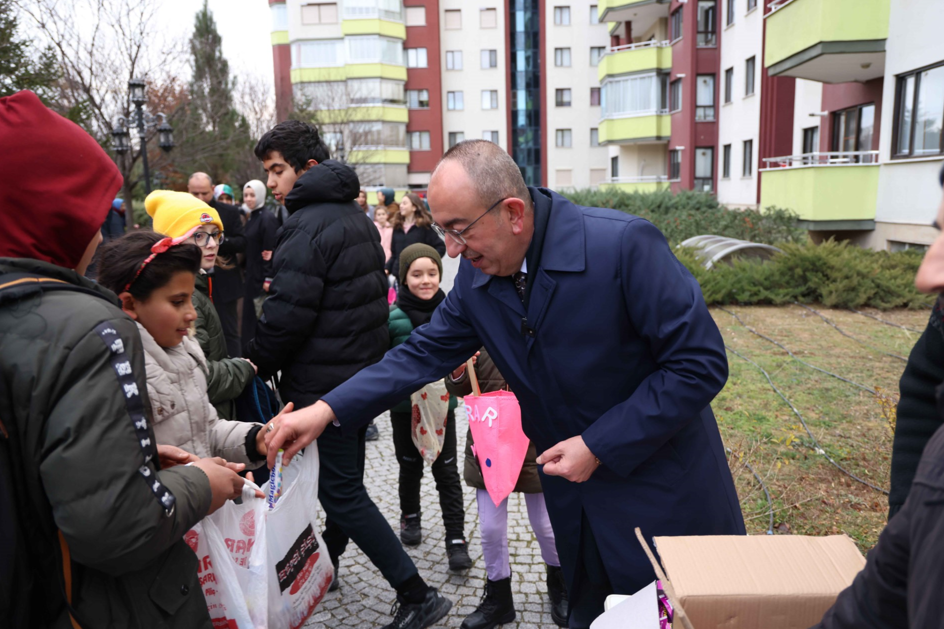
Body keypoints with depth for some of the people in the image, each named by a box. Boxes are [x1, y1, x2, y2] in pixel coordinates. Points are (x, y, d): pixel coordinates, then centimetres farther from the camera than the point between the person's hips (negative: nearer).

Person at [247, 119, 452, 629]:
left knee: (341, 491, -2)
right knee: (343, 477, 21)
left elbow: (287, 314, -22)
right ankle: (327, 563, 41)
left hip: (325, 382, -10)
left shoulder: (309, 226, -18)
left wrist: (255, 364, -5)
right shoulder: (354, 216, 13)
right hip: (364, 372, 10)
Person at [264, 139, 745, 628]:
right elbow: (426, 353, 0)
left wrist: (598, 446, -21)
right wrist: (327, 410, -10)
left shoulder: (625, 244, -25)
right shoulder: (476, 274, -8)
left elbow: (700, 363, -21)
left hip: (665, 493, -4)